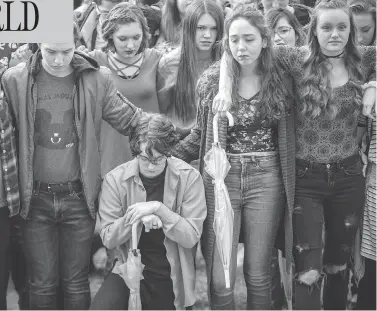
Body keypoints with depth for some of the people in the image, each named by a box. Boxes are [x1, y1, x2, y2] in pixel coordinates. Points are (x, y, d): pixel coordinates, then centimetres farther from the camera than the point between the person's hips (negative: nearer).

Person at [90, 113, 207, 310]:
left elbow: (191, 237, -14)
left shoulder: (189, 177, -12)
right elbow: (108, 239, -7)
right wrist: (134, 218, -25)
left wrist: (159, 209, -27)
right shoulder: (115, 179, -10)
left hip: (172, 279, 0)